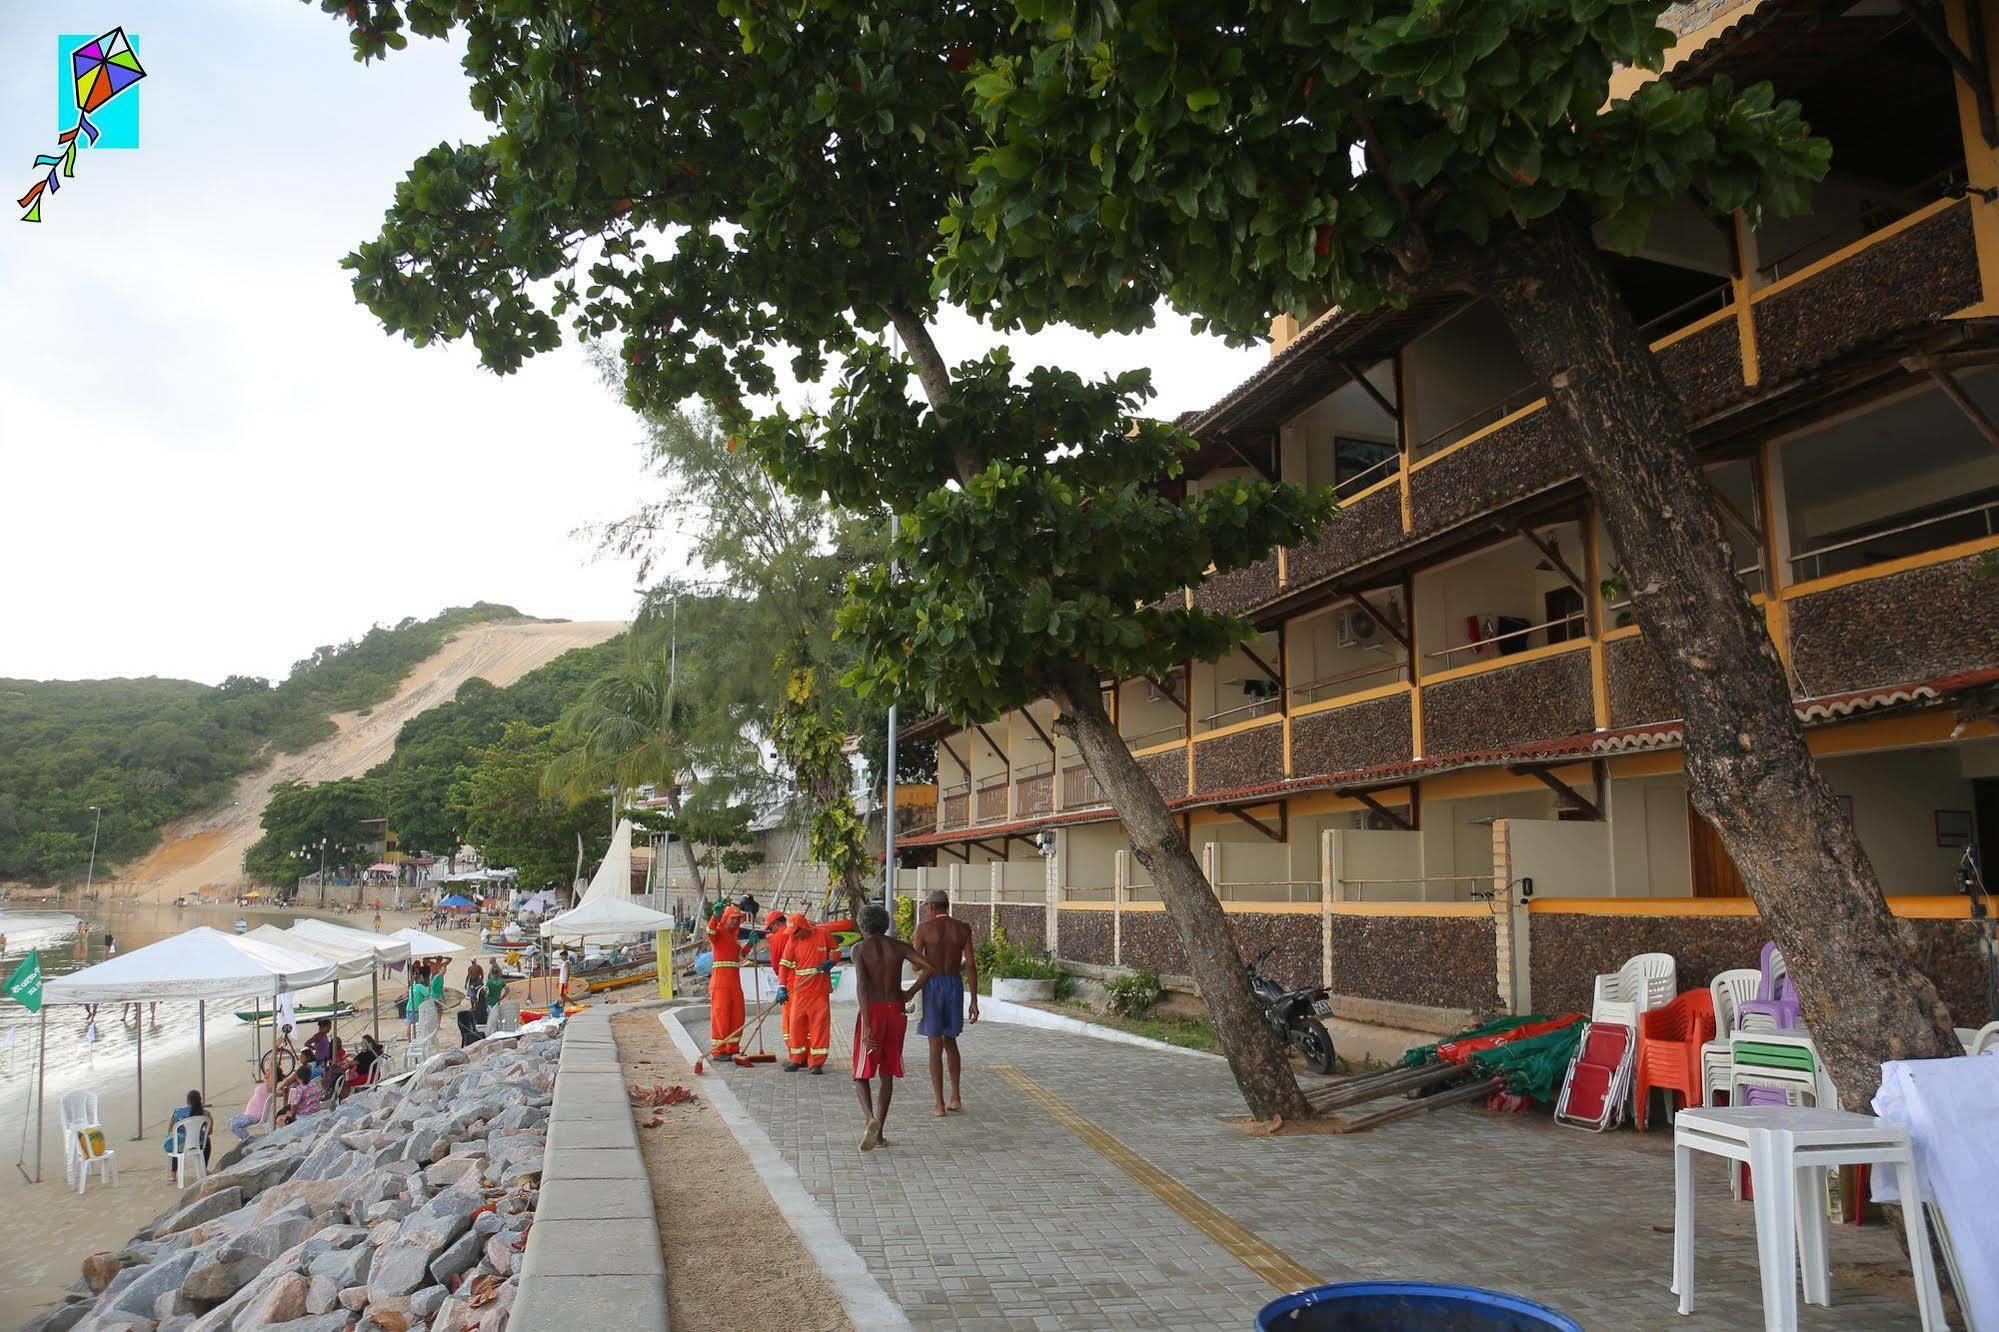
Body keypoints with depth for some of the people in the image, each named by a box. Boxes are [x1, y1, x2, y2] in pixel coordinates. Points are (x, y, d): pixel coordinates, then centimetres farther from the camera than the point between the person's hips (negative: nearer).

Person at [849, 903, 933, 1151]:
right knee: (886, 1074, 15)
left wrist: (867, 1025, -21)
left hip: (872, 1011, -3)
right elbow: (928, 967, -6)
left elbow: (862, 985, -17)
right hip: (896, 1011, 3)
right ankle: (878, 1134, 14)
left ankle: (871, 1119, -18)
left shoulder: (860, 948, -5)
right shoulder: (898, 946, 6)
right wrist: (910, 993, 7)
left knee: (862, 1074, 7)